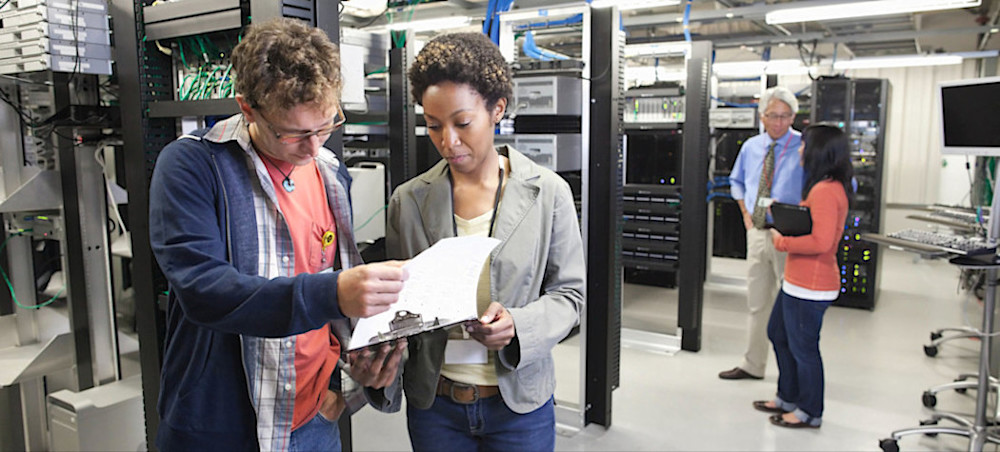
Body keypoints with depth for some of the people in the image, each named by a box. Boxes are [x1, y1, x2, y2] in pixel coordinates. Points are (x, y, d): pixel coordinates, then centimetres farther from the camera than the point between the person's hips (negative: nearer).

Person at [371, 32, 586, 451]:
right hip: (433, 403, 2)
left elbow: (569, 293, -2)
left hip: (520, 402, -1)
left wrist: (519, 325, -21)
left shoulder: (548, 192, -7)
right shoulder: (407, 201, -2)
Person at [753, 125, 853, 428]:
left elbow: (821, 241, -30)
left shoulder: (824, 191, -22)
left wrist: (782, 242, -19)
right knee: (778, 333, 23)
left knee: (803, 347, 3)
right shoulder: (832, 187, 12)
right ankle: (788, 398, 38)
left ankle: (810, 413, 21)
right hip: (798, 282, 11)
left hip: (810, 287, -11)